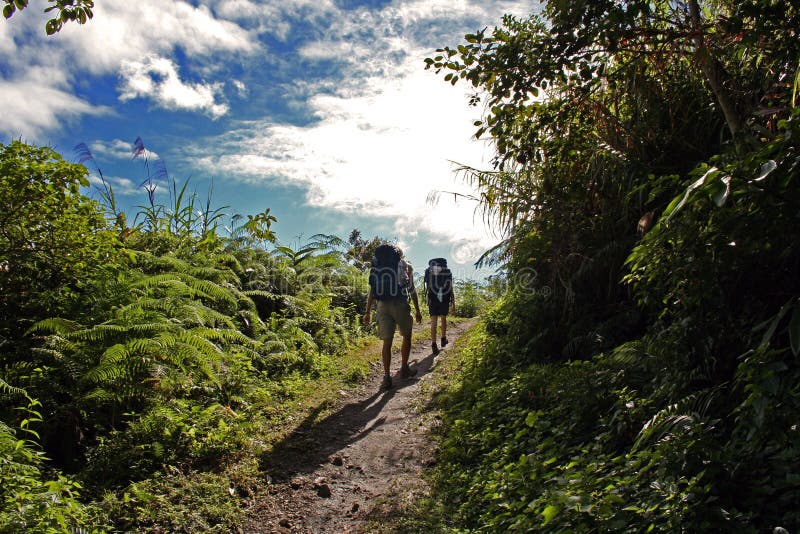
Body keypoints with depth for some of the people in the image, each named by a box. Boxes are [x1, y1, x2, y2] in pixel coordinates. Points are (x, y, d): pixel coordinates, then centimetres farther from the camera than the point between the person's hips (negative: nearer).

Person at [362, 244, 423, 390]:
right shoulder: (406, 265, 8)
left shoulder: (376, 266, 16)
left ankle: (386, 377, 2)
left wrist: (368, 312, 13)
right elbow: (412, 289, 5)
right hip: (400, 304, -3)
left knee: (387, 342, 5)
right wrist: (417, 310, 9)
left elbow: (372, 290, 12)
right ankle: (404, 368, 24)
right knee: (406, 337, 18)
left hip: (382, 306, 3)